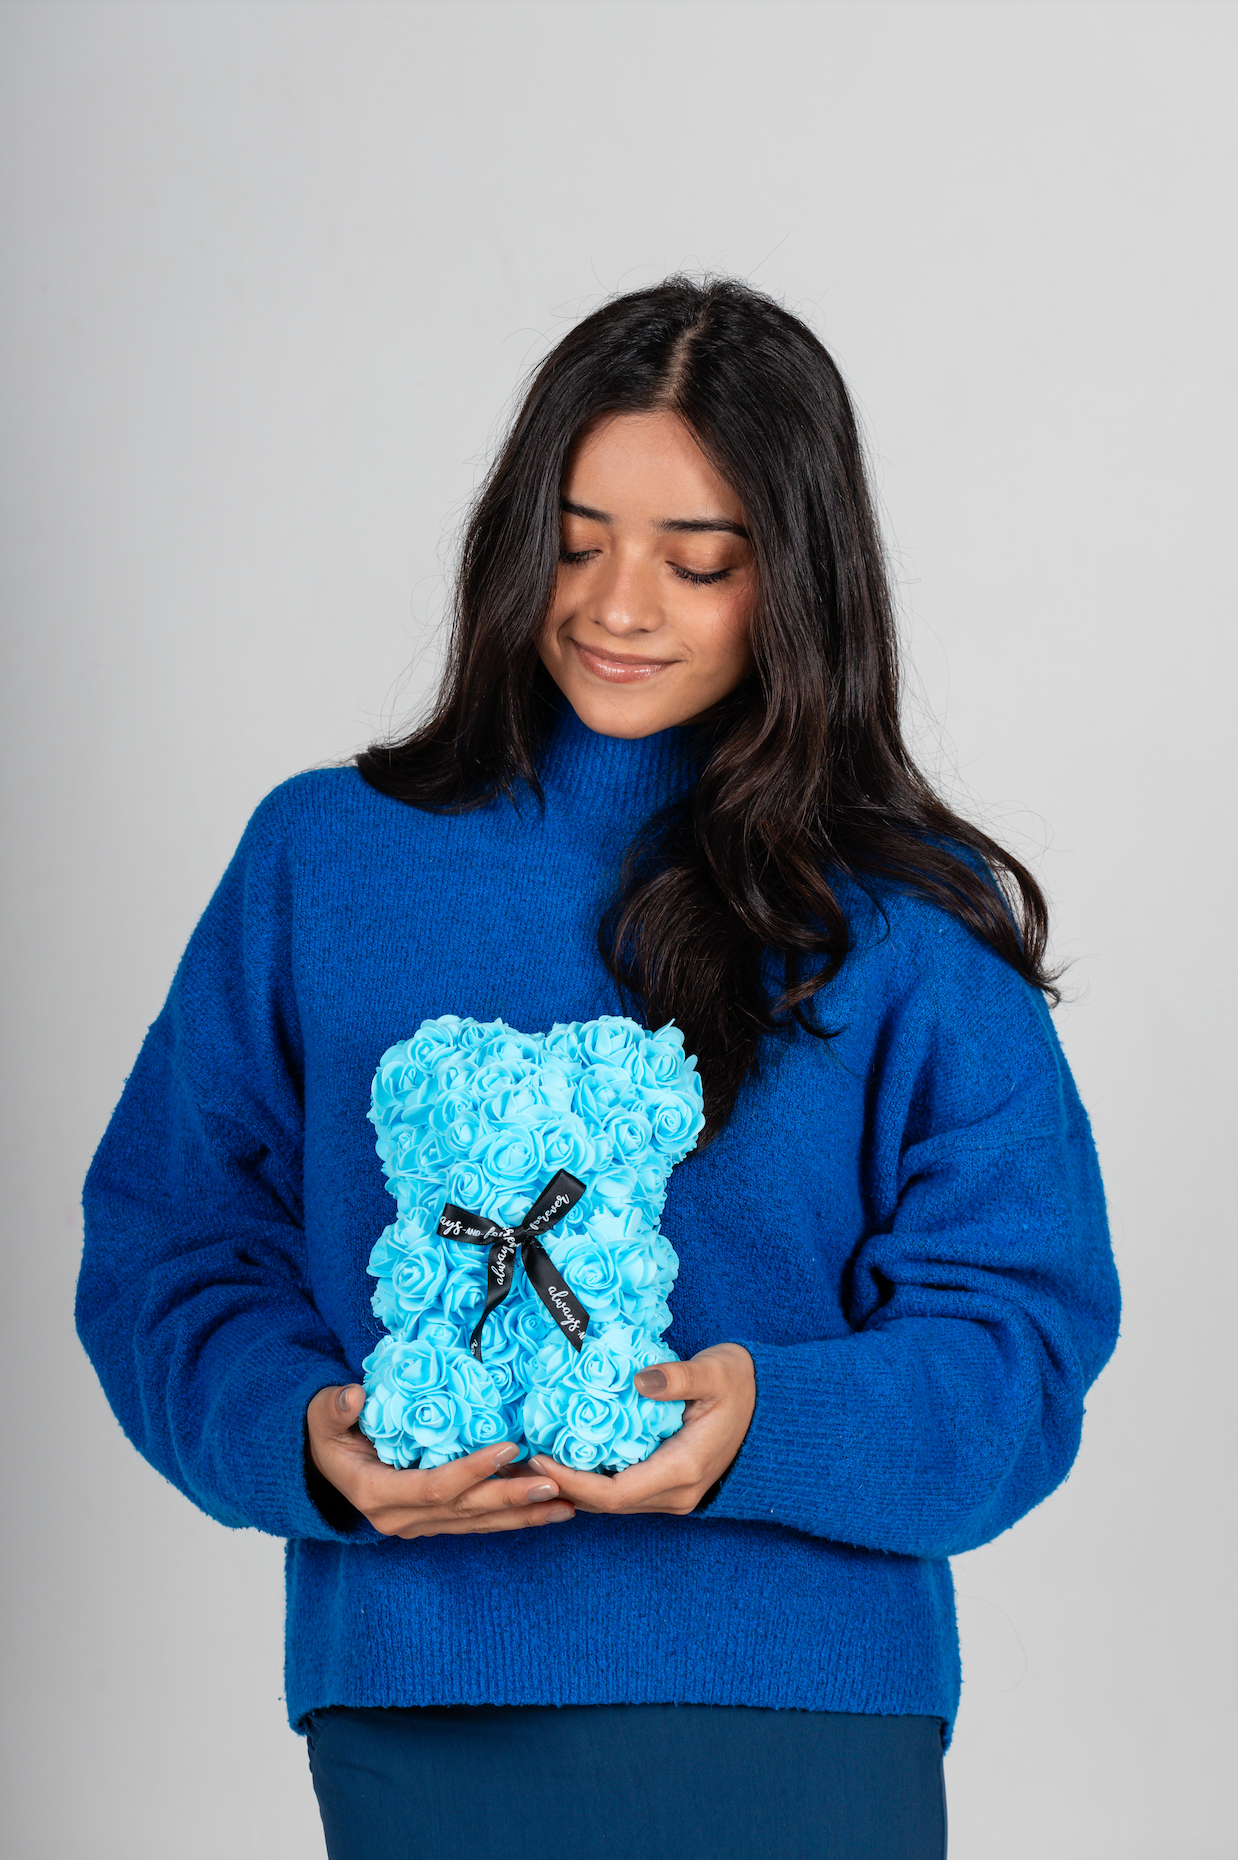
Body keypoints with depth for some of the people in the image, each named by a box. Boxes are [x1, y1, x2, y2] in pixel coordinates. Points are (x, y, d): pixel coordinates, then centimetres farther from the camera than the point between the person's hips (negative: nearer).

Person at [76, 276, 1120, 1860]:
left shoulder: (915, 928, 1)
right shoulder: (322, 856, 5)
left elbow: (1016, 1339, -3)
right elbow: (171, 1242, 3)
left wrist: (772, 1424, -22)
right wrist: (310, 1435, -17)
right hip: (422, 1709, 1)